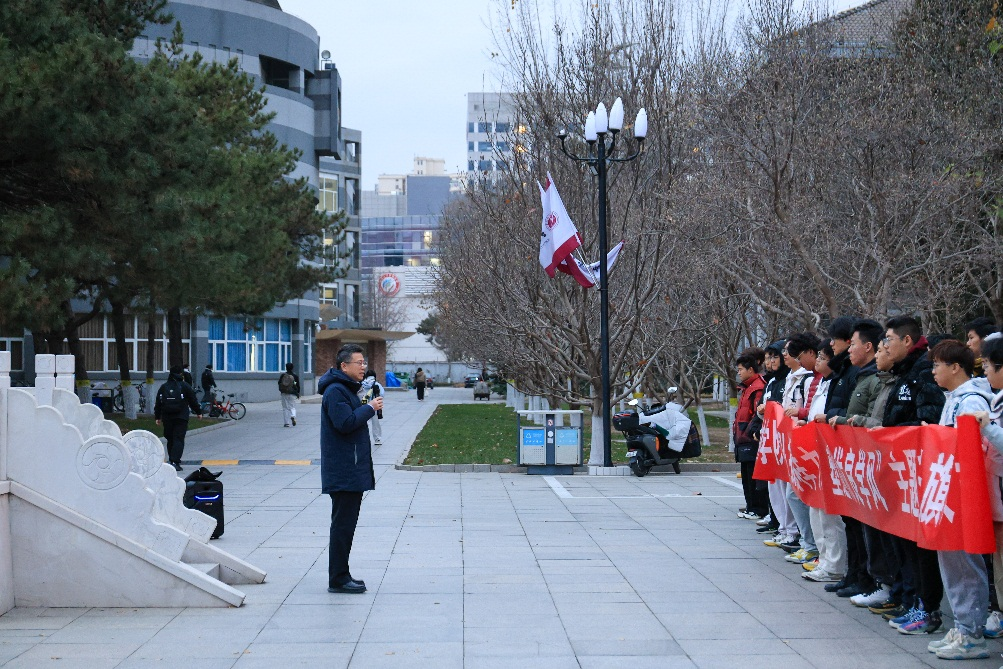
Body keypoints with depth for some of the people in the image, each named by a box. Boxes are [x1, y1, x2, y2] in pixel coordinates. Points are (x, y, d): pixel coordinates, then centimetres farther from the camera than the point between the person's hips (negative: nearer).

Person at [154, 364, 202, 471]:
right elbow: (193, 401, 3)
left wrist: (158, 417, 19)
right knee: (179, 439, -7)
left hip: (167, 418, 4)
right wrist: (198, 412, 16)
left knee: (170, 439, 16)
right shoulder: (185, 386, -1)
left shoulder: (163, 387, 9)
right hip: (181, 417, -4)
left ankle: (172, 460, 22)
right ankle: (175, 462, -19)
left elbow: (158, 404, 11)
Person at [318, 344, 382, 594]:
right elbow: (345, 423, -24)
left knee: (345, 524, 13)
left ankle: (341, 575, 20)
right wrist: (370, 408, -14)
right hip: (344, 473, -11)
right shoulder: (335, 391, -14)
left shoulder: (347, 389, 19)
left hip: (353, 471, 11)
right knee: (343, 524, -7)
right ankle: (338, 579, -3)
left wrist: (368, 407, 8)